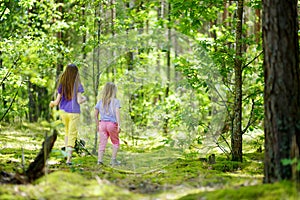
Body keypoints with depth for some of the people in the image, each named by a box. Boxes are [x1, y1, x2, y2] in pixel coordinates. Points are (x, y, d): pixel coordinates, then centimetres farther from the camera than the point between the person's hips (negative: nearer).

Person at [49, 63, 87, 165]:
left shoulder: (62, 85, -1)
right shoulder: (78, 85, -10)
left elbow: (57, 101, -1)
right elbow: (79, 101, -15)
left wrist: (52, 103, 21)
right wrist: (84, 99, 7)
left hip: (63, 111, 4)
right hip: (74, 112, -4)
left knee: (67, 131, 26)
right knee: (72, 135, 2)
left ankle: (67, 151, 17)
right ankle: (68, 158, -2)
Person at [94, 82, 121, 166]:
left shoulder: (100, 102, 9)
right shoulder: (115, 101, -2)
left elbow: (96, 115, 10)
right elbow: (117, 113, -13)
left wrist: (97, 125, 20)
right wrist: (119, 125, -16)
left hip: (102, 123, 3)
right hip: (112, 124, -3)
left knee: (102, 143, 1)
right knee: (115, 142, 15)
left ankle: (100, 159, -11)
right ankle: (113, 160, 11)